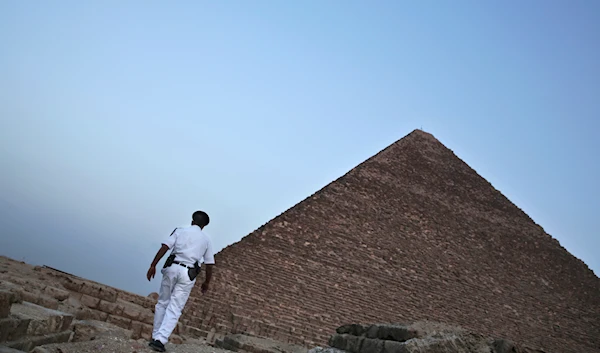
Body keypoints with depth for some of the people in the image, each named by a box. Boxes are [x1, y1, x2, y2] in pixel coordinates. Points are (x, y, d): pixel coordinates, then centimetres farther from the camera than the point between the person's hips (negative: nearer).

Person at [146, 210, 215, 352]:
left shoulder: (180, 231, 10)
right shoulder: (206, 239, 13)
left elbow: (164, 248, -3)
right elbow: (209, 265, 12)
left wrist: (153, 265, -3)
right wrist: (206, 283, 24)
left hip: (172, 268, 0)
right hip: (188, 274, 0)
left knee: (162, 303, 15)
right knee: (174, 309, 2)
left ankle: (155, 337, 18)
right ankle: (160, 340, -8)